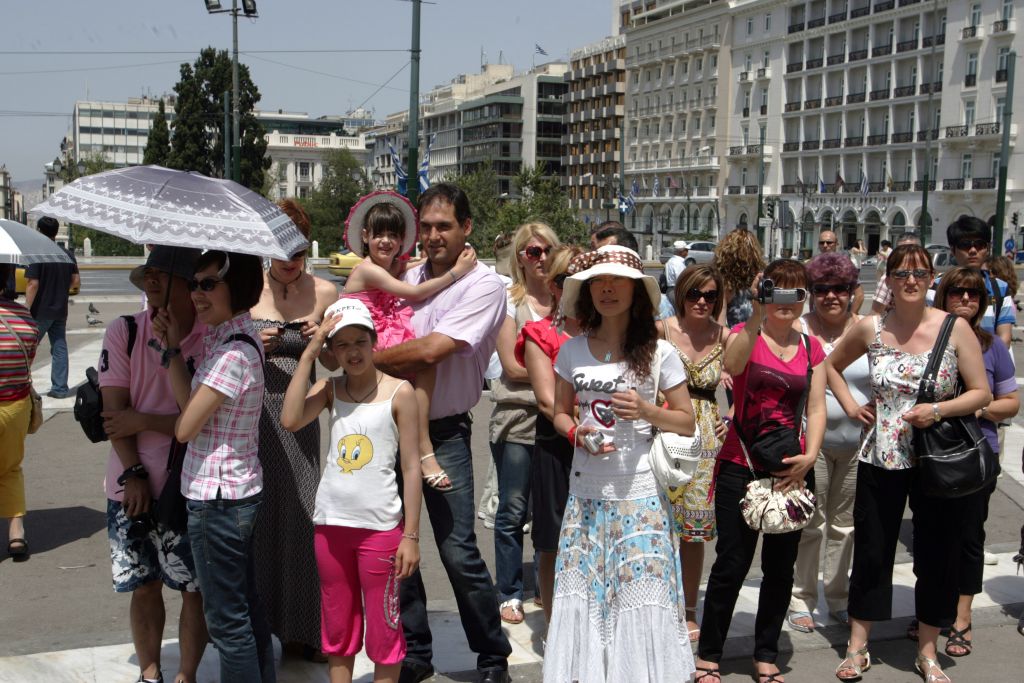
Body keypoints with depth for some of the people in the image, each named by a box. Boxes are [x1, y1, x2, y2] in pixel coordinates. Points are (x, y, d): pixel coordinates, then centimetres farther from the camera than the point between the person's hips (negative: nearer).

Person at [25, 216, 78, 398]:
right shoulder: (68, 254, 4)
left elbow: (33, 284, -18)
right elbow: (75, 281, 7)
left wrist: (26, 308, -13)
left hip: (40, 311, -5)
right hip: (60, 310, 5)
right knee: (59, 347, 8)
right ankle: (60, 388, 8)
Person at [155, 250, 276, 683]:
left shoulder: (233, 352, -22)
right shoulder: (225, 337, 8)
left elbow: (185, 427, -17)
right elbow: (189, 408, 5)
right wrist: (173, 350, 0)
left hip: (217, 497, -10)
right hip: (238, 490, 10)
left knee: (226, 619, 4)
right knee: (246, 607, 21)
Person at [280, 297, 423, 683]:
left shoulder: (399, 392, -7)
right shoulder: (329, 390, 3)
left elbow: (411, 469, -6)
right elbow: (290, 420, -17)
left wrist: (411, 536, -8)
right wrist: (308, 353, -14)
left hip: (380, 526, -4)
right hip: (331, 523, 4)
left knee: (383, 629, 6)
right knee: (337, 627, 15)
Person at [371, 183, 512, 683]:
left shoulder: (483, 285, -10)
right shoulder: (409, 277, 9)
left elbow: (431, 349, -20)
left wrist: (366, 356, -10)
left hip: (444, 432, -5)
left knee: (458, 551, -4)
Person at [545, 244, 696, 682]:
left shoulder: (658, 352, -3)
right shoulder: (571, 351, 4)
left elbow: (687, 422, 2)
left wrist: (646, 410, -16)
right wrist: (577, 434, -9)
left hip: (640, 494, -2)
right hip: (586, 492, 3)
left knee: (640, 594, -2)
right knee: (582, 590, 6)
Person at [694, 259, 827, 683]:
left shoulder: (811, 349, 9)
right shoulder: (744, 334, -2)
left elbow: (816, 409, 6)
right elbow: (733, 364, -26)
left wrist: (810, 456, -8)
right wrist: (757, 316, -36)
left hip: (792, 471, 4)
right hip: (741, 469, -4)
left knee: (780, 568, 11)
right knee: (731, 565, 0)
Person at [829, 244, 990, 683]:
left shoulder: (955, 328, -7)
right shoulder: (870, 329, -1)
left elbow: (981, 392, -4)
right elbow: (831, 365, 16)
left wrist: (938, 410, -19)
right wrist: (850, 405, 2)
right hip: (881, 461, 1)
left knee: (936, 557, 10)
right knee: (871, 553, 10)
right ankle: (857, 647, 26)